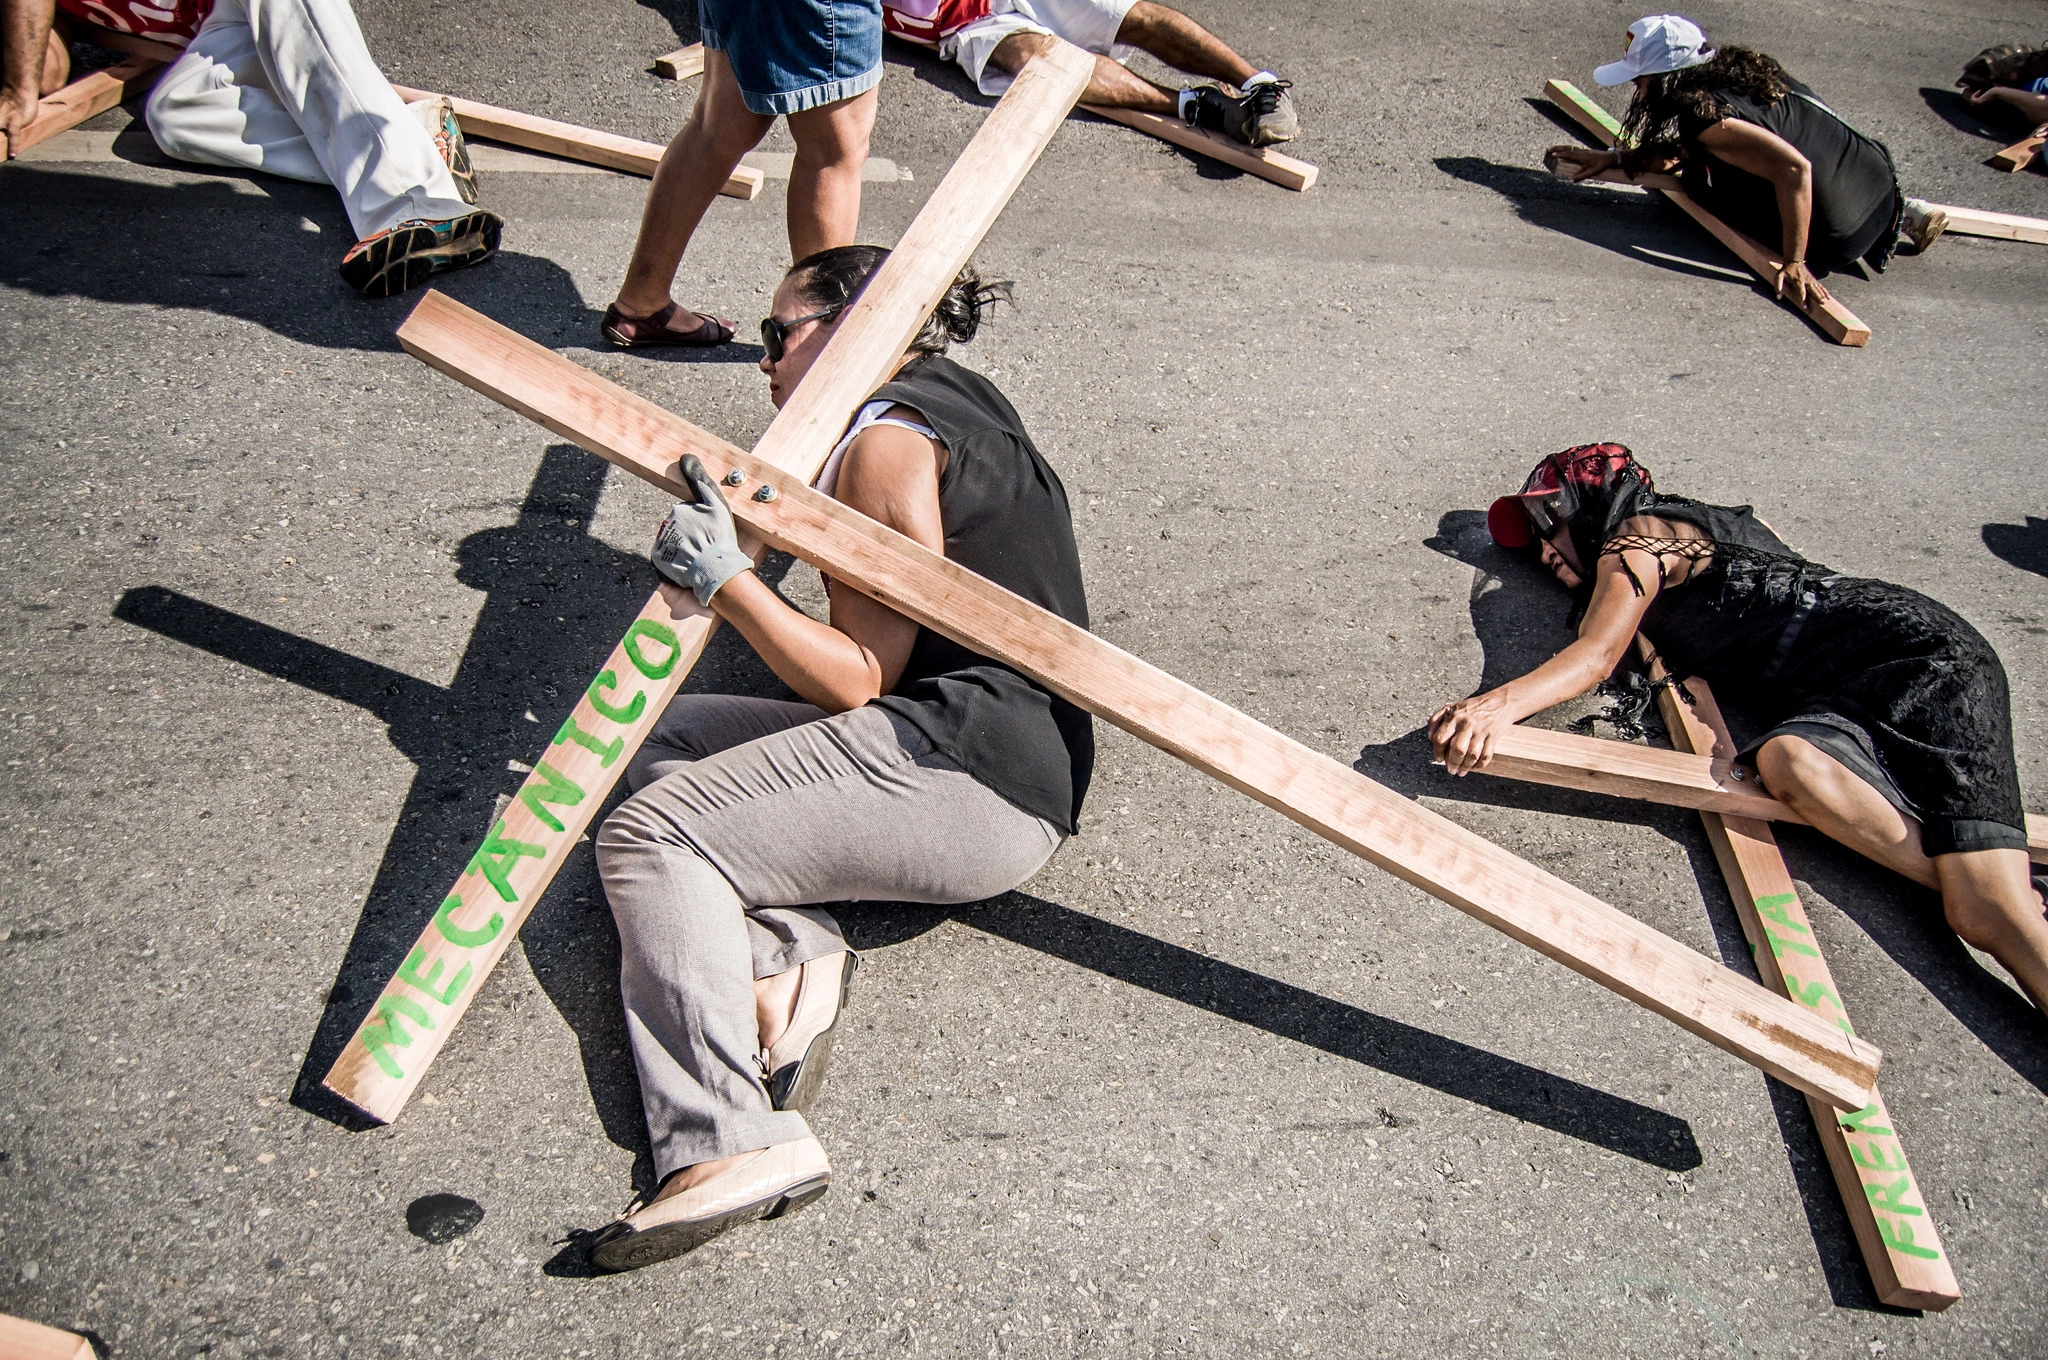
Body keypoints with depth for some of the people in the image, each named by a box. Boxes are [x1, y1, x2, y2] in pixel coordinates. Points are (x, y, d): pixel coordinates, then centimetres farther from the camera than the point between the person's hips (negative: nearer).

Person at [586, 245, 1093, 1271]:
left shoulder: (885, 439, -6)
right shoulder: (958, 400, 24)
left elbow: (857, 679, -12)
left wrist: (727, 582, -17)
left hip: (956, 763, -10)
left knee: (648, 838, -11)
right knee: (665, 739, 13)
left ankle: (730, 1142, -27)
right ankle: (787, 952, -12)